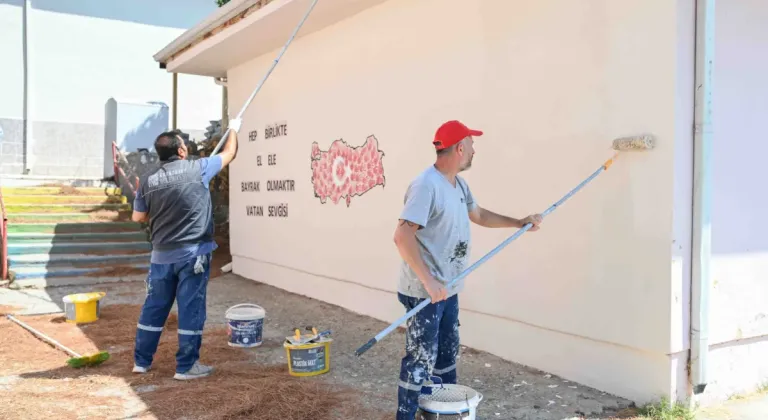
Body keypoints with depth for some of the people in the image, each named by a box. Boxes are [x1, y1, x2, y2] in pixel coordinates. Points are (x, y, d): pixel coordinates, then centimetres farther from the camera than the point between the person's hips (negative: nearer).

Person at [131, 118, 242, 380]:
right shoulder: (197, 169, -8)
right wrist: (233, 129, 25)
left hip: (162, 255, 4)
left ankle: (141, 361, 26)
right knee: (191, 310, 3)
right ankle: (186, 366, 9)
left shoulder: (148, 181, 1)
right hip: (193, 253, -4)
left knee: (154, 307, 15)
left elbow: (138, 217, 10)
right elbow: (229, 154, 7)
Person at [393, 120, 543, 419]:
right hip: (425, 291, -10)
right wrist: (428, 281, -32)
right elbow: (402, 236, -28)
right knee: (421, 359, -2)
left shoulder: (459, 185, 9)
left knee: (447, 352, 21)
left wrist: (519, 223, 27)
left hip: (448, 288, 10)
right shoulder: (426, 185, -22)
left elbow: (478, 215, 28)